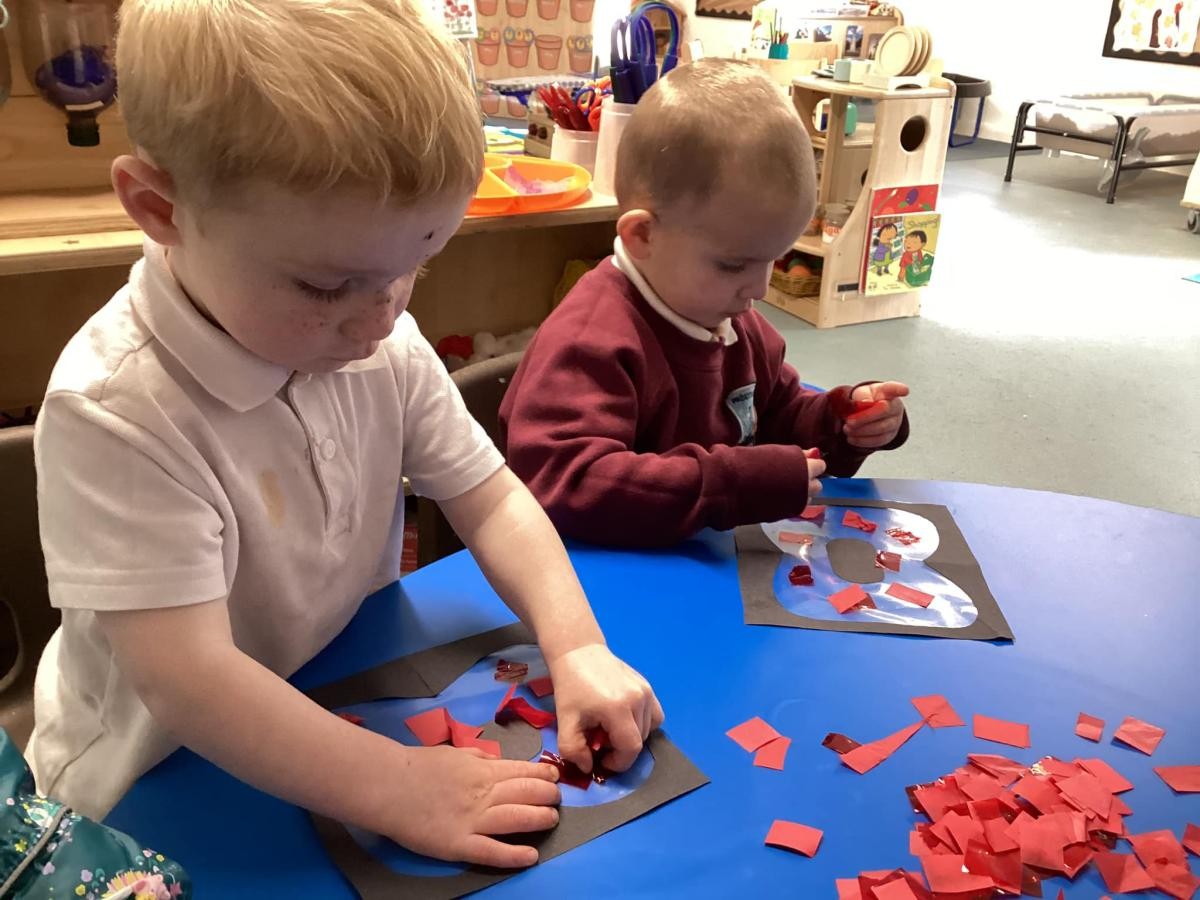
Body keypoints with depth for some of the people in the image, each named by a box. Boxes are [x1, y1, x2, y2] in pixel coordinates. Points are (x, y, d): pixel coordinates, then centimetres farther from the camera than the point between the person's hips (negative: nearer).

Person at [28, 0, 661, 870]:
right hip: (161, 789, -5)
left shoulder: (388, 346, -8)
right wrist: (397, 787, -29)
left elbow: (493, 503, -3)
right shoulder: (114, 411, -26)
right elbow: (187, 678, -28)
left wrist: (576, 649, -16)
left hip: (347, 709, 5)